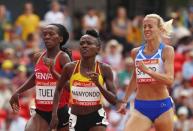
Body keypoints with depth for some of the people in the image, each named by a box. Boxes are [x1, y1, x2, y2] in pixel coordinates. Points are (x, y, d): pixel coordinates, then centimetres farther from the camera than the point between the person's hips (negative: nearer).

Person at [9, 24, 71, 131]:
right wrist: (18, 92, 25)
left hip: (60, 111, -4)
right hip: (41, 112, 4)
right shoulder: (38, 57, 7)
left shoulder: (63, 57, -10)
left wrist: (53, 72, -31)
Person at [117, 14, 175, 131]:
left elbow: (169, 80, -17)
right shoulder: (136, 52, 9)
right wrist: (125, 101, 30)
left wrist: (148, 71, -31)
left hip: (162, 107, -3)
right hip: (140, 108, 3)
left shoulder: (166, 50, -5)